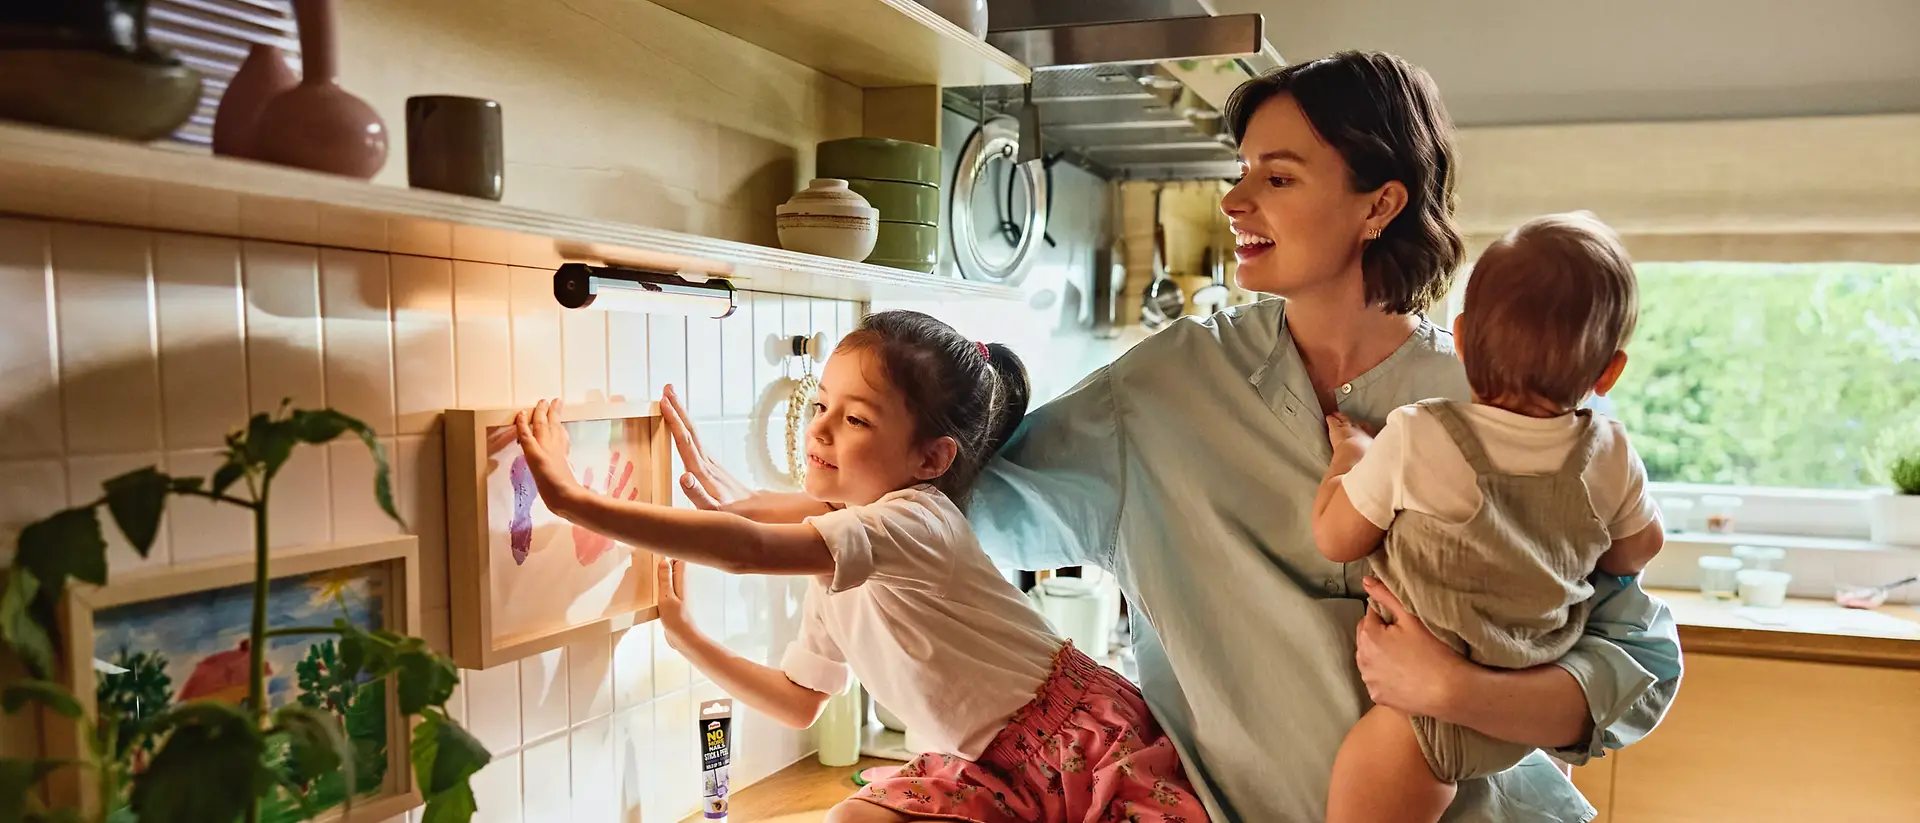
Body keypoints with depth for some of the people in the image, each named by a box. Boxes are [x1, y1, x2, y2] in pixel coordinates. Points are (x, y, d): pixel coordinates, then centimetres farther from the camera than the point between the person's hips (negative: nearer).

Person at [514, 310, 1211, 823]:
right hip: (988, 766, 8)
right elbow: (800, 702, 15)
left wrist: (574, 500, -40)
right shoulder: (835, 577, 4)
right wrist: (687, 636, 7)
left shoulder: (914, 519, -25)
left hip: (1081, 737, -8)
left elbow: (749, 549, -40)